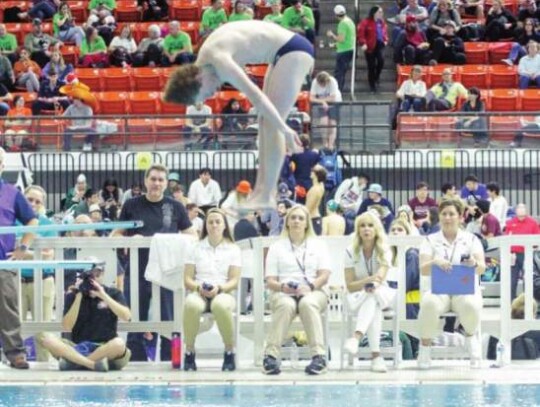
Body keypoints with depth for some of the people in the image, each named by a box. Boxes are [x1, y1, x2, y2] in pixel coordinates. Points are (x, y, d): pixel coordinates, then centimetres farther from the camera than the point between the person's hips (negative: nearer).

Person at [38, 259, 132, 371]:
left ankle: (73, 362, -26)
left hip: (106, 348, -1)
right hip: (78, 348, 1)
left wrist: (103, 296, -14)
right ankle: (94, 363, -35)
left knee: (119, 343, -37)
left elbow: (126, 316, -11)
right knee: (45, 338, -25)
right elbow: (67, 327, -5)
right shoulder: (72, 296, 6)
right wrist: (78, 297, -9)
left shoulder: (113, 293, 6)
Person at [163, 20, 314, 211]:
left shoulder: (218, 60, -24)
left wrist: (284, 129, -29)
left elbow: (254, 94, -28)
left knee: (271, 124, -12)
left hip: (293, 51, -10)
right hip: (286, 50, 10)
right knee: (266, 122, 10)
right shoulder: (207, 55, 6)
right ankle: (261, 191, 13)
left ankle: (266, 195, -10)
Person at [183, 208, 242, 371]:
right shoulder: (196, 248, 14)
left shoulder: (233, 249, 12)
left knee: (221, 305, -41)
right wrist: (199, 287, -13)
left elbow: (234, 281, 4)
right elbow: (187, 279, 8)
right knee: (191, 304, -39)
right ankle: (189, 352, -25)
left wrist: (219, 288, -16)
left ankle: (229, 352, -24)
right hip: (199, 293, 1)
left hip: (223, 293, -1)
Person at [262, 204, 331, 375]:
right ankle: (271, 356, -46)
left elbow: (324, 276, 5)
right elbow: (270, 281, 8)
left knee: (308, 304, -39)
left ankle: (319, 356, -47)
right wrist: (282, 287, -15)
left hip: (313, 292, 0)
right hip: (283, 294, 0)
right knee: (286, 305, -39)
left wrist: (310, 287, -17)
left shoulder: (318, 246, 18)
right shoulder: (276, 247, 18)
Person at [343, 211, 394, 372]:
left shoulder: (384, 251, -5)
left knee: (374, 294, -39)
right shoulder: (351, 252, -6)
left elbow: (381, 276, -21)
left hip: (381, 294, 0)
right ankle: (376, 355, -53)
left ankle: (357, 337, -62)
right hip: (358, 297, 0)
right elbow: (350, 286, -9)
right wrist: (368, 280, -28)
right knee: (374, 307, -37)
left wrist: (374, 284, -45)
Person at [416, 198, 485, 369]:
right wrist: (435, 262, -25)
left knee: (470, 304, -38)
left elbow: (481, 269, 0)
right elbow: (423, 270, -1)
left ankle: (471, 335, -8)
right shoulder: (431, 240, 11)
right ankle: (425, 346, -23)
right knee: (429, 304, -38)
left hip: (466, 289, 0)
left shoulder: (471, 239, 12)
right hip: (438, 289, 0)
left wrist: (474, 264, -26)